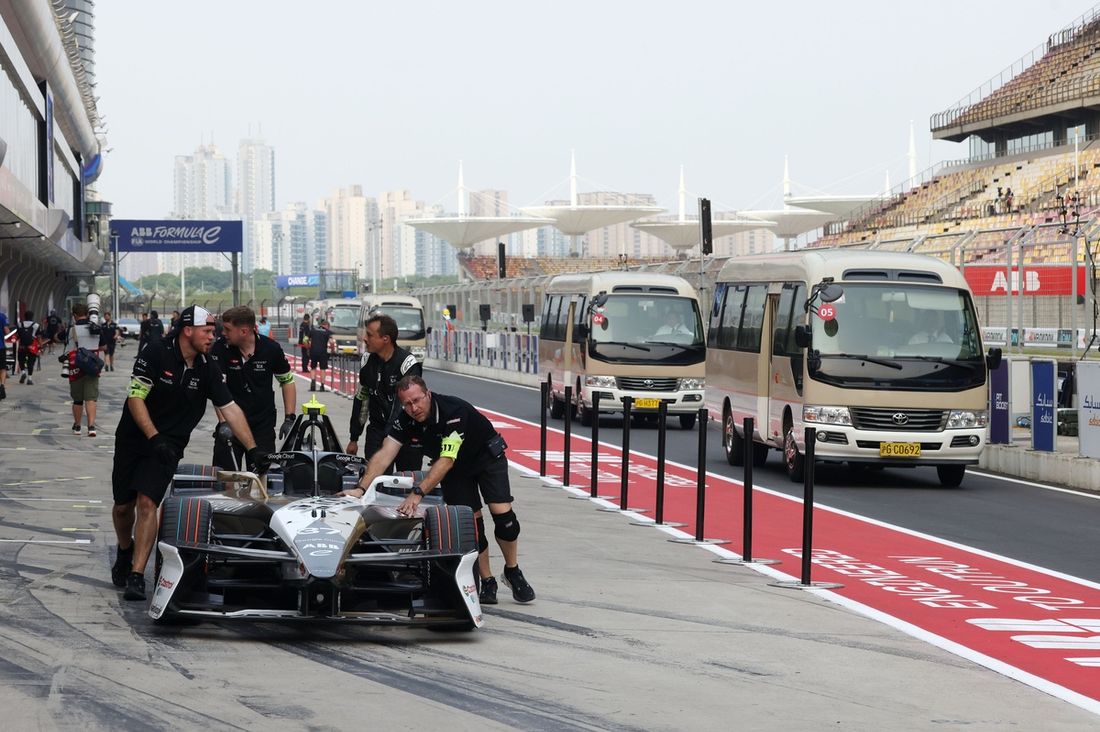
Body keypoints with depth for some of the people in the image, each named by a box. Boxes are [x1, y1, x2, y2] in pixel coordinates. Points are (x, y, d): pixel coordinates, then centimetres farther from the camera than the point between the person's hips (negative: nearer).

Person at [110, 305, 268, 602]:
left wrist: (253, 449, -5)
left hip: (168, 444, 1)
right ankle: (125, 552, 39)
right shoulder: (156, 353, -15)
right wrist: (155, 438, -24)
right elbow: (135, 398, -16)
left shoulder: (208, 368, -3)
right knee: (123, 506, 8)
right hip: (133, 439, -1)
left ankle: (136, 576, -18)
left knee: (147, 503, -16)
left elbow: (230, 409, -1)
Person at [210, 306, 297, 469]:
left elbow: (287, 382, 5)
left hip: (263, 425, 0)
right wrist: (224, 422, -28)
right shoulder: (220, 348, -9)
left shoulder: (271, 349, -7)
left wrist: (289, 419, -3)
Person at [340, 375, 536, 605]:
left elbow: (446, 460, -43)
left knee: (502, 513, -14)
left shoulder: (454, 411, -38)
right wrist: (360, 489, -42)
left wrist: (418, 493, -51)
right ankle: (487, 583, 5)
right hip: (455, 469, 4)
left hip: (487, 455, -4)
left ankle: (512, 573, 6)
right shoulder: (404, 419, -22)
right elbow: (384, 455, -29)